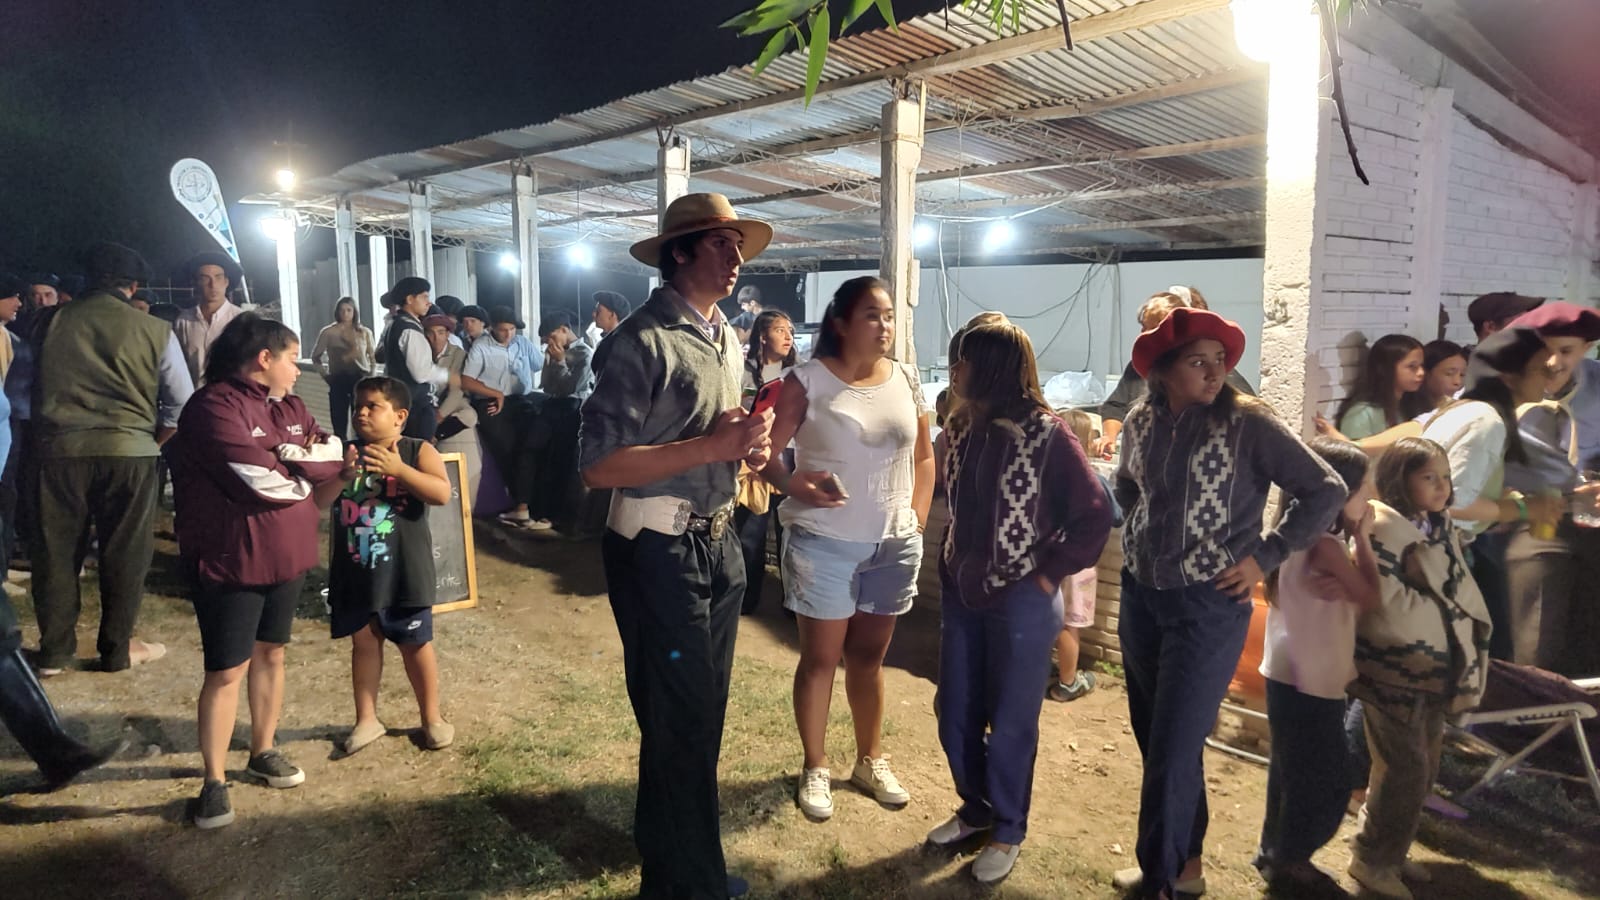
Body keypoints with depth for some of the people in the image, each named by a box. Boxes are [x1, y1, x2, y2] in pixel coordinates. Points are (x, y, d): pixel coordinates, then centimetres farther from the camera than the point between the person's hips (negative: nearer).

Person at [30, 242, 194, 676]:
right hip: (128, 449, -2)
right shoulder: (155, 330, -2)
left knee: (56, 549, 13)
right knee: (124, 553, 9)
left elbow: (26, 388, 12)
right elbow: (182, 403, -1)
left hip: (59, 448, 2)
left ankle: (54, 649, 24)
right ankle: (117, 649, 18)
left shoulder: (50, 322, 6)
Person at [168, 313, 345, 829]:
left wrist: (286, 456, -19)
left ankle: (264, 751, 32)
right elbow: (260, 481, -26)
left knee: (271, 654, 17)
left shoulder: (288, 406, 9)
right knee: (226, 671, 1)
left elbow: (334, 455, 0)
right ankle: (214, 780, 13)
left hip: (286, 555, 8)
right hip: (230, 560, -8)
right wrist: (305, 468, -7)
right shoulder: (214, 407, -18)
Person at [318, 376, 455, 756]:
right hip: (355, 572, 3)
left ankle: (431, 717, 24)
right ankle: (367, 719, 28)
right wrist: (343, 475, -21)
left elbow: (442, 494, -20)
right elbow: (317, 500, -3)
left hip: (404, 572, -3)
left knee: (416, 644, 9)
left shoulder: (418, 451, -7)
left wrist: (399, 469, -27)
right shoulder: (345, 452, 3)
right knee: (364, 642, 14)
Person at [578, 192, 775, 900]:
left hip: (719, 542, 9)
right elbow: (600, 465, -23)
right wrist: (713, 446, -26)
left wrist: (751, 447, 0)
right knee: (679, 721, 4)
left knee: (707, 710, 18)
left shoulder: (726, 336, 12)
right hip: (658, 550, -9)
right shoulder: (646, 339, -17)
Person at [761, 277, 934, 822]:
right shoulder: (808, 379, -9)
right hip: (824, 542, -4)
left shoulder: (906, 381, 5)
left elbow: (923, 457, 13)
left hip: (894, 543, 4)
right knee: (820, 658, 8)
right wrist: (792, 485, -29)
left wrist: (917, 519, 4)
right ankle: (815, 768, 25)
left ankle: (870, 761, 33)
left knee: (869, 656, 17)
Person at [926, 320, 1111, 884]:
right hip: (962, 595, 6)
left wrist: (1050, 574, -11)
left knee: (1010, 724, 8)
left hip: (1021, 602, -6)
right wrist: (952, 568, 11)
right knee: (954, 713, 15)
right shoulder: (961, 428, 3)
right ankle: (975, 809, 38)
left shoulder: (1045, 433, -16)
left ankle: (1007, 833, 28)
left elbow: (1095, 516, -13)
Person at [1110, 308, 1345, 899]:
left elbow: (1326, 491, -9)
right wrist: (1141, 536, 9)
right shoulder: (1141, 422, 2)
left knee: (1174, 748, -2)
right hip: (1140, 597, 6)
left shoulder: (1248, 424, -11)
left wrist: (1263, 557, -11)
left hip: (1209, 604, -5)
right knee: (1152, 738, 15)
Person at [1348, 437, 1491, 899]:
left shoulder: (1442, 528, 10)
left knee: (1422, 770, 15)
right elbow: (1390, 603, -19)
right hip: (1394, 670, -8)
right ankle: (1371, 860, 11)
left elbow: (1463, 591, 9)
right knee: (1406, 770, -4)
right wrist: (1447, 614, -7)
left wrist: (1464, 646, -3)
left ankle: (1391, 852, 29)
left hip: (1433, 670, 8)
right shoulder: (1384, 528, -15)